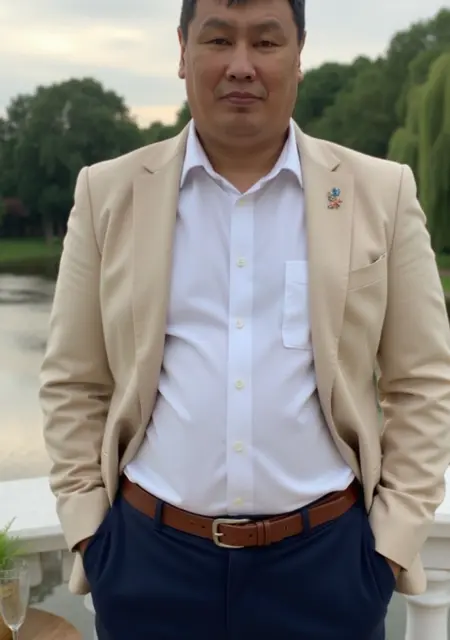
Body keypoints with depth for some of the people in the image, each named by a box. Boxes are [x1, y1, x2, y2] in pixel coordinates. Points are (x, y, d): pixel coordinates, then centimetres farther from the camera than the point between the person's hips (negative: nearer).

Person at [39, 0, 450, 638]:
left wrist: (395, 537, -2)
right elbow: (74, 385, 4)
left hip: (328, 556, 0)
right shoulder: (109, 193, 0)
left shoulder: (382, 193, -2)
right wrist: (87, 527, 0)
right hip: (150, 554, 1)